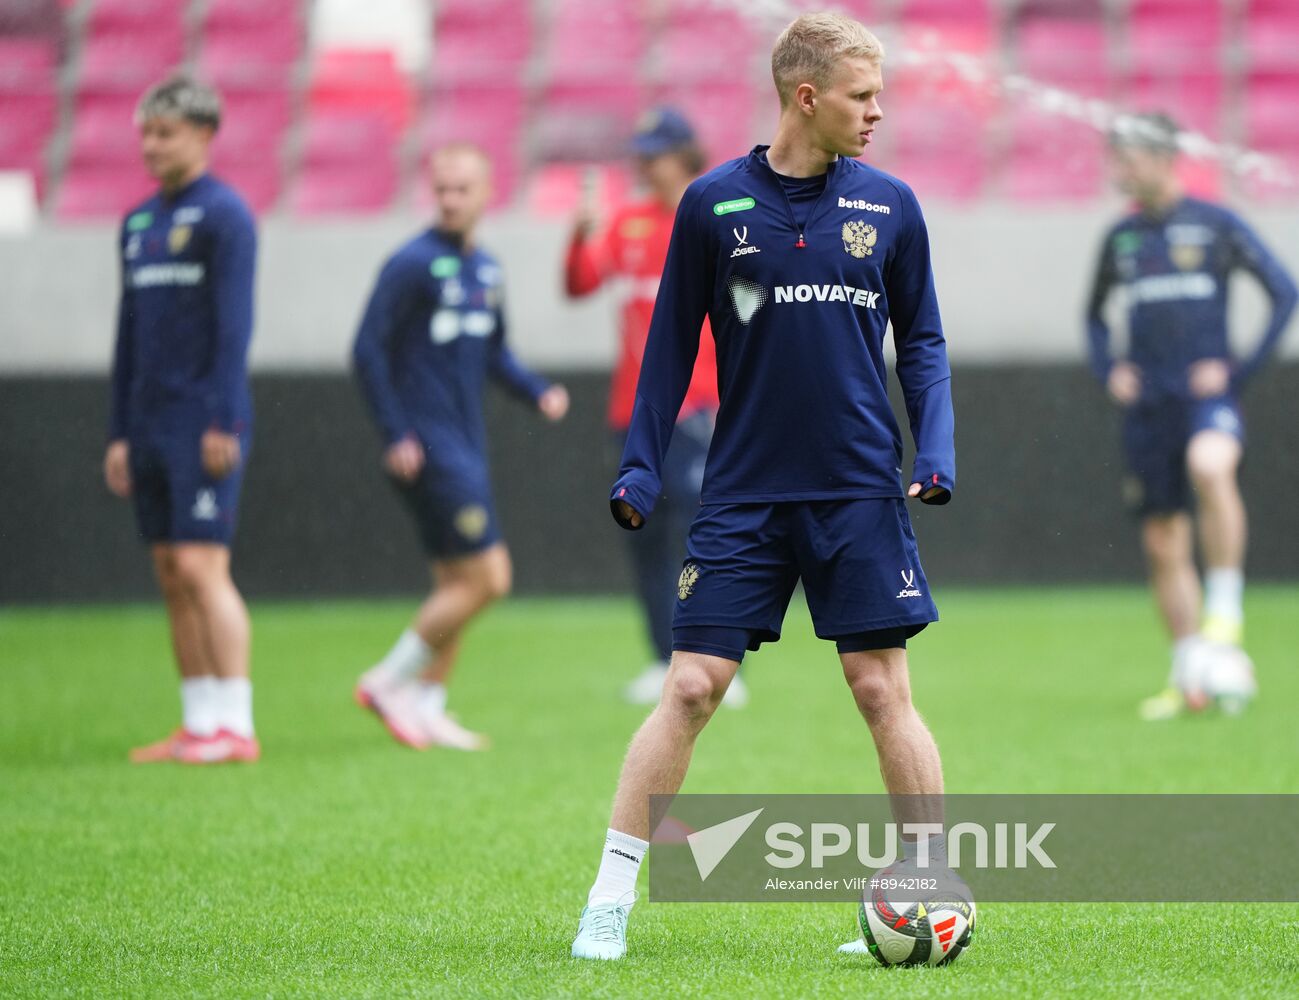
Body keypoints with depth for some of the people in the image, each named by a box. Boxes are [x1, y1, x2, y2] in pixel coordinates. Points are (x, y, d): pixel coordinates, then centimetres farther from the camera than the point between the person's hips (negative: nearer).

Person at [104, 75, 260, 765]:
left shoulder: (224, 215, -7)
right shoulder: (138, 224, 16)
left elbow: (235, 322, -13)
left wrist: (223, 423, -19)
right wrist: (119, 434, 16)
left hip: (204, 423, -8)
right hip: (151, 425, 8)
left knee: (201, 567, -12)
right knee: (171, 576, 6)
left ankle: (235, 727, -11)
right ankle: (198, 727, 9)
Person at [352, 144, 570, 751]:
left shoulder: (486, 269, 13)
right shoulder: (414, 264, -11)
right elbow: (368, 348, -13)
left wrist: (538, 393, 5)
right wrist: (395, 437, -16)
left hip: (466, 449, 8)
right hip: (427, 450, -8)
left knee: (456, 584, 10)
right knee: (486, 577, -10)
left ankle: (426, 708, 17)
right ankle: (390, 682, 1)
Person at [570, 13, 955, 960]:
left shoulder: (890, 205, 4)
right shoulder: (714, 204, 0)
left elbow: (922, 340, 10)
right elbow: (674, 342, 7)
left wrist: (937, 452, -3)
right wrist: (640, 465, 1)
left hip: (860, 491, 1)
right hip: (743, 493, -1)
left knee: (883, 689, -1)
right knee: (691, 686, -4)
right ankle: (611, 901, 2)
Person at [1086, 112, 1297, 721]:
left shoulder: (1216, 225, 0)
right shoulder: (1121, 236, 12)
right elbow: (1095, 313, 28)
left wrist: (1240, 369, -7)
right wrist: (1107, 369, 10)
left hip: (1206, 392, -5)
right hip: (1146, 403, 5)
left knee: (1209, 467, -37)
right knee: (1162, 545, 4)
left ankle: (1226, 609, -28)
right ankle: (1188, 678, 13)